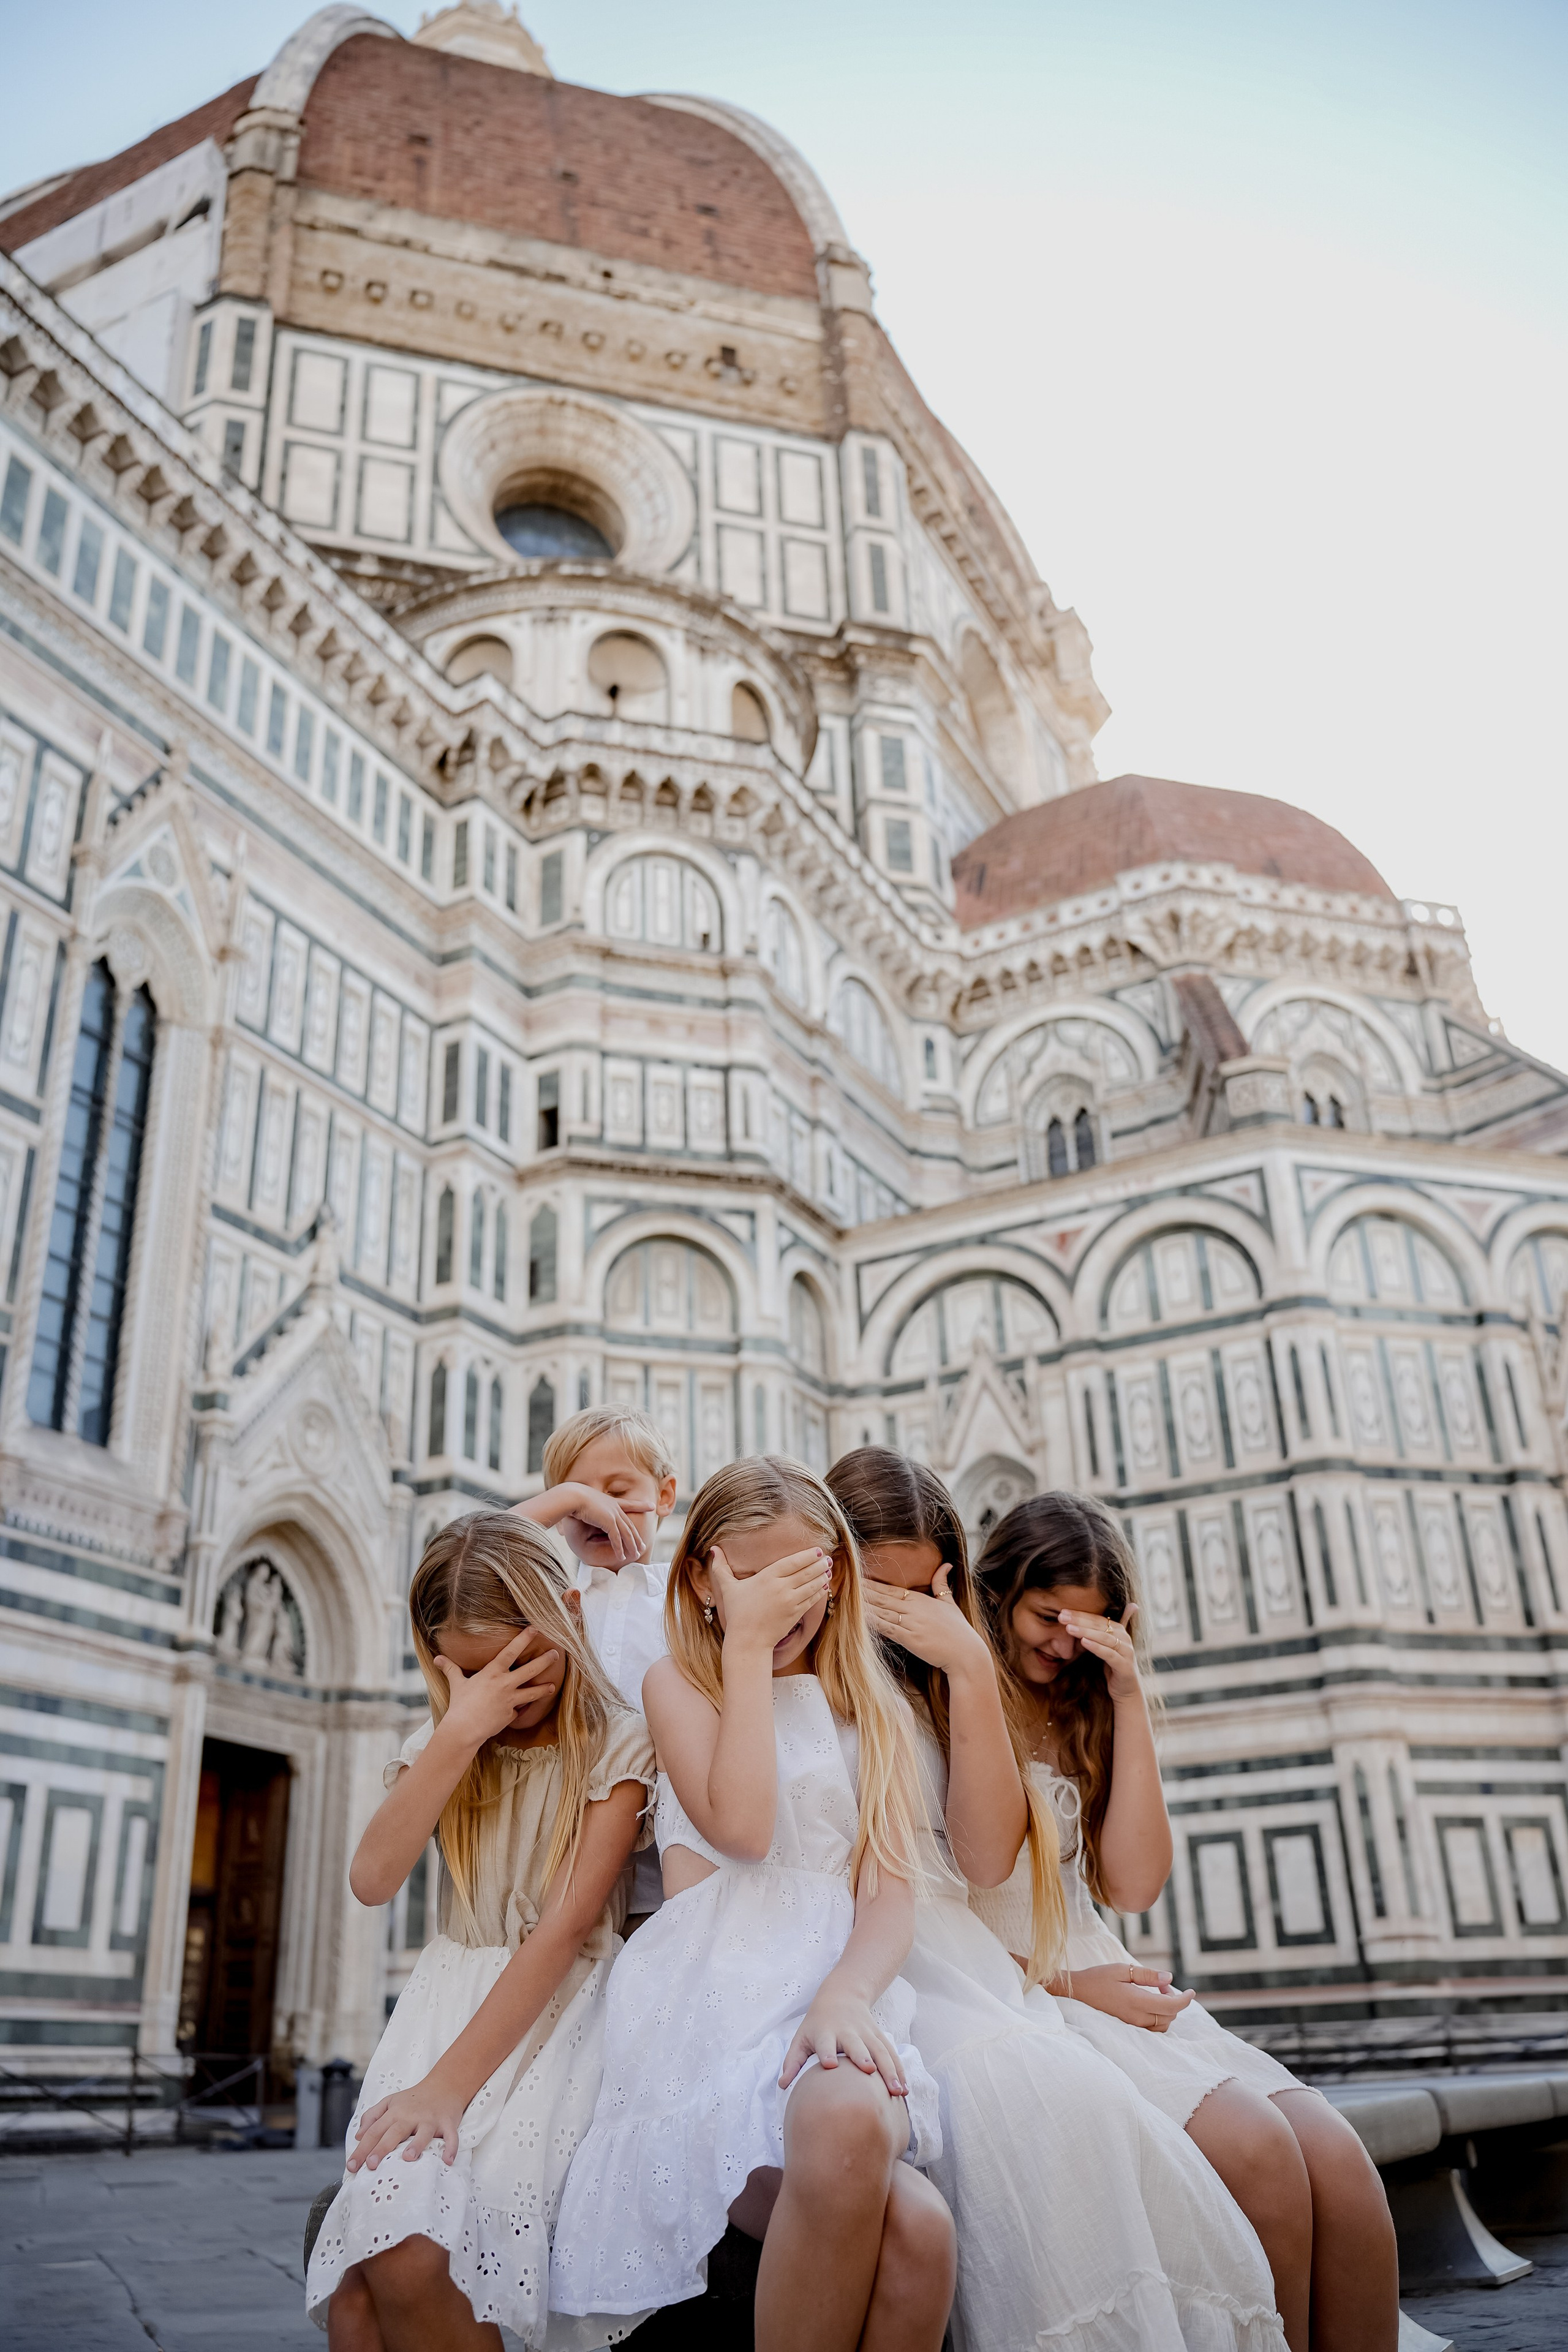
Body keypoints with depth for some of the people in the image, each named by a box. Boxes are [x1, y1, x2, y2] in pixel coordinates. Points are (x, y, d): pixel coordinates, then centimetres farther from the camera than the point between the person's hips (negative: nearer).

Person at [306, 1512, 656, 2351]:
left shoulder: (618, 1745, -3)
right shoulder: (438, 1742, 10)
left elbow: (567, 1925, -13)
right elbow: (373, 1879, -7)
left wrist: (449, 2084, -21)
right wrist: (463, 1730, -15)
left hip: (561, 2004, -3)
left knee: (409, 2258, -26)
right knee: (361, 2284, -23)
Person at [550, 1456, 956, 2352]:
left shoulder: (872, 1708, 20)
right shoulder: (678, 1683, 13)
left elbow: (893, 1893, 6)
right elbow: (739, 1826, -8)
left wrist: (847, 1994, -16)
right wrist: (748, 1647, -5)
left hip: (840, 1988, 3)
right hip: (714, 2001, -2)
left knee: (917, 2230, -34)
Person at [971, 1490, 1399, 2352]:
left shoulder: (1078, 1718, 19)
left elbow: (1134, 1885, 5)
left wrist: (1129, 1701, 1)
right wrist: (1063, 1981, -12)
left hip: (1097, 1983, 6)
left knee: (1338, 2160, -17)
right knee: (1255, 2148, -26)